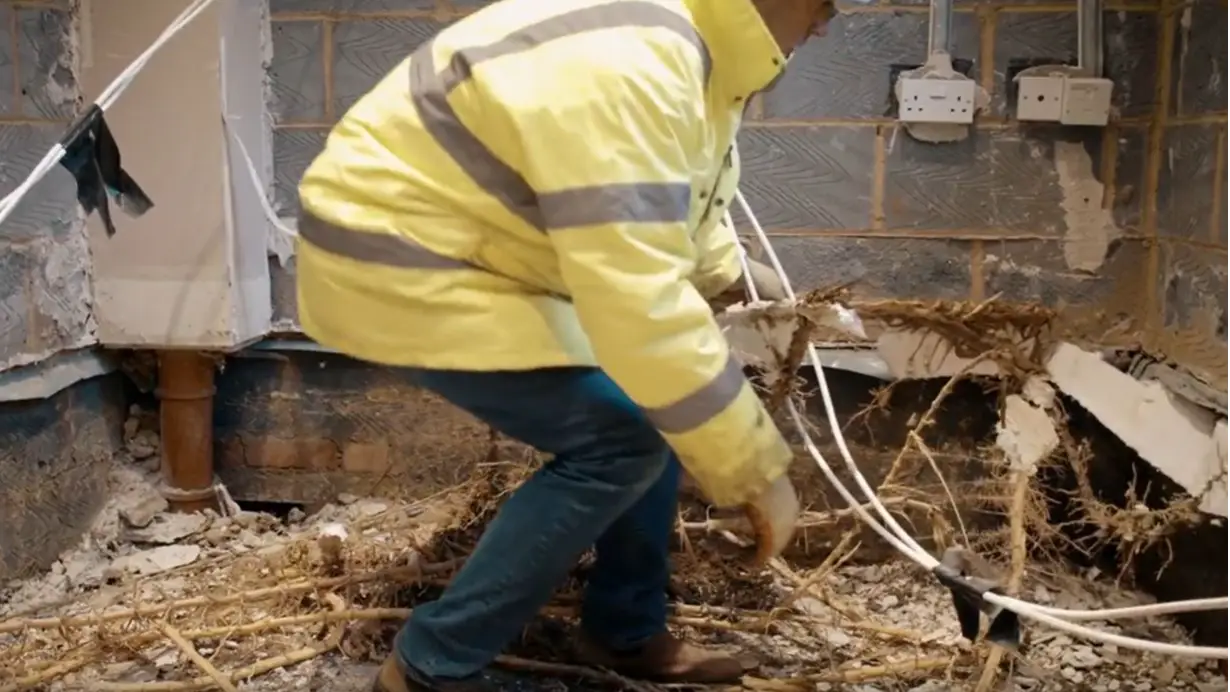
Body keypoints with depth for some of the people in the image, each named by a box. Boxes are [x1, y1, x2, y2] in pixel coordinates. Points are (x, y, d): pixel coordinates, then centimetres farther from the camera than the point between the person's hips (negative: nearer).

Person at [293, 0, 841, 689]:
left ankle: (628, 633, 21)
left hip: (475, 249, 10)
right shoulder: (626, 67, -32)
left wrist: (731, 275, 14)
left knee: (657, 401, 7)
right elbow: (642, 309, -36)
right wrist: (756, 470, -28)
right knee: (619, 438, -17)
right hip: (399, 259, -10)